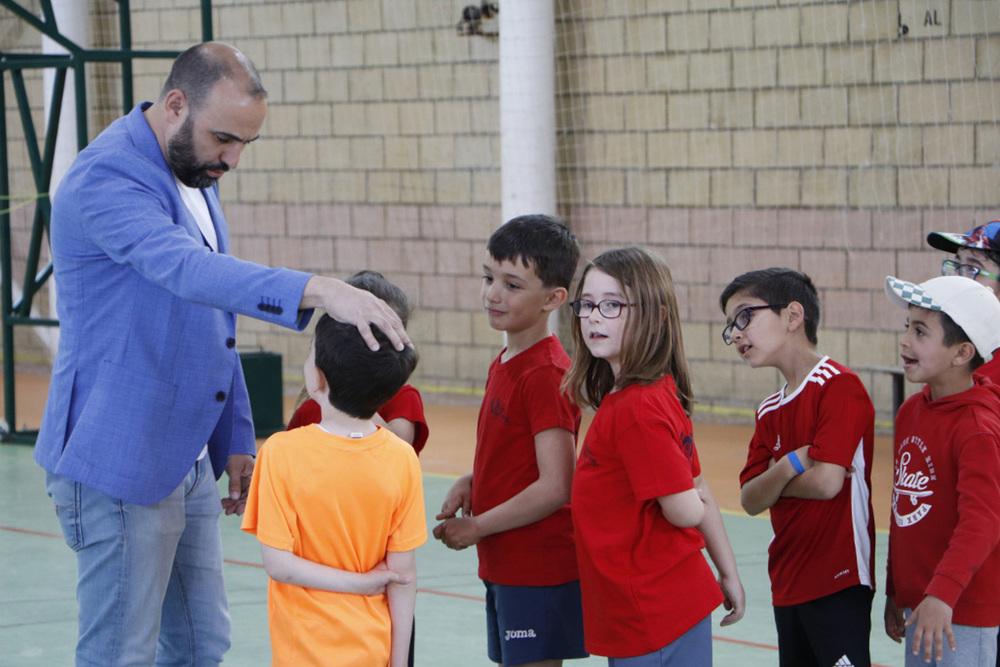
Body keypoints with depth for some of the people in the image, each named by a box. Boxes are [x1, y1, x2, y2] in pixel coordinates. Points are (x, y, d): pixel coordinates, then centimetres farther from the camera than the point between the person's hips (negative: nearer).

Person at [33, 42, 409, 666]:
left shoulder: (196, 180, 13)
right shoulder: (107, 178, -19)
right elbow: (188, 269, -37)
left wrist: (237, 439, 17)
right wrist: (318, 291, -48)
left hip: (188, 463, 9)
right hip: (120, 465, -9)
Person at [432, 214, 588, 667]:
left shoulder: (546, 374, -18)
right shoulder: (504, 365, 12)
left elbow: (555, 487, -21)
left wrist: (475, 528, -13)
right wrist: (471, 484, 3)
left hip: (538, 573, -10)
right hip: (502, 567, 10)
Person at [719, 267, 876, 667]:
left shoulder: (840, 386, -12)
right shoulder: (770, 412, 13)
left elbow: (826, 482, -20)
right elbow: (751, 500, 6)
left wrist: (774, 477, -1)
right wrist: (791, 466, -14)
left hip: (838, 584, -8)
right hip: (787, 585, 8)